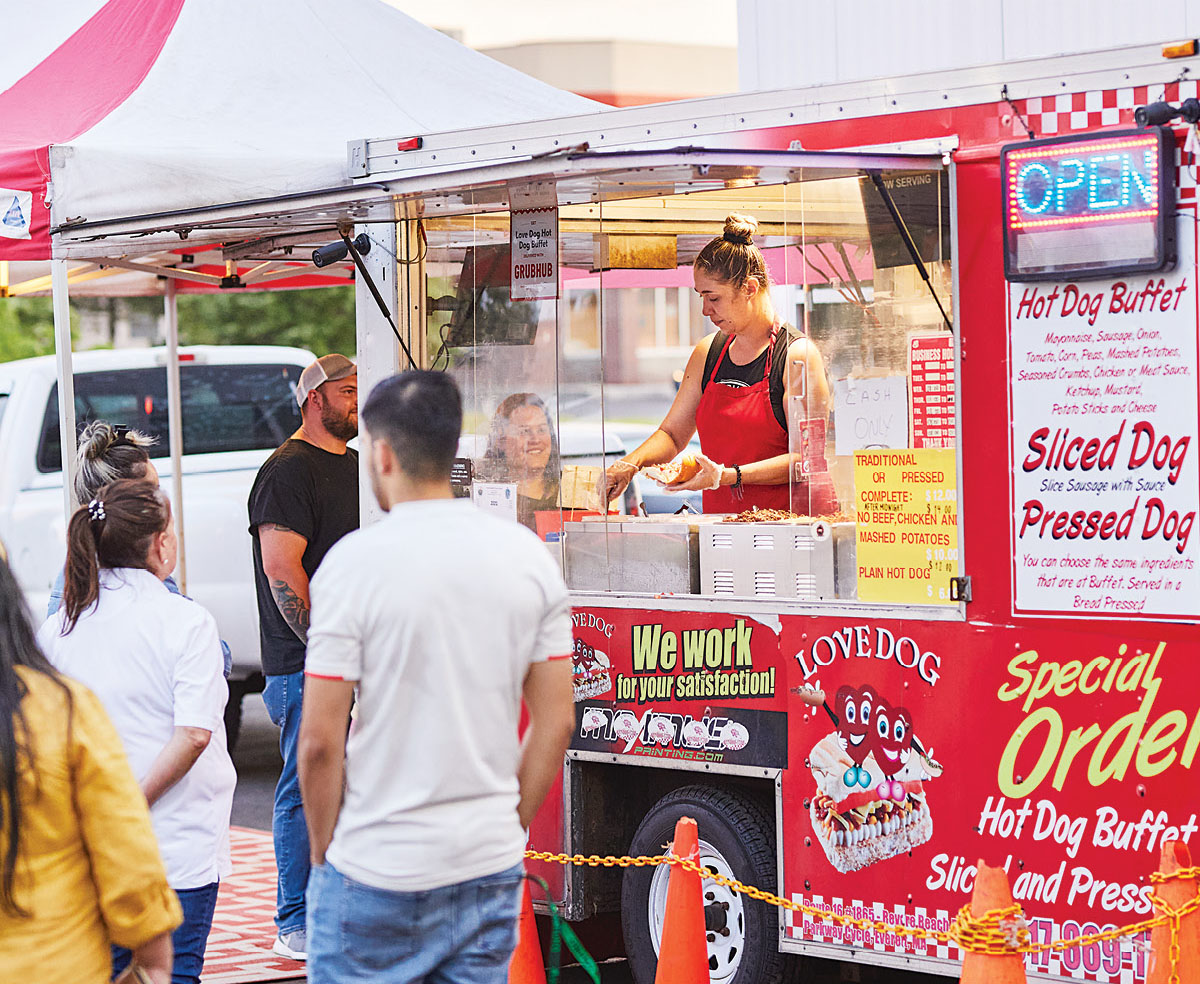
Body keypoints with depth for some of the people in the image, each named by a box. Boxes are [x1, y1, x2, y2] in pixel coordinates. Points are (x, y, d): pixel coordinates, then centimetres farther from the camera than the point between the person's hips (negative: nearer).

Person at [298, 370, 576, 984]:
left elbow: (319, 740, -11)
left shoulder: (354, 562, -12)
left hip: (379, 874, -4)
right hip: (492, 866, 4)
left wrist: (322, 850, 2)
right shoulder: (528, 556, 2)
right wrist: (509, 824, 15)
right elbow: (556, 723, 5)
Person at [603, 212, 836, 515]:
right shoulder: (708, 352, 15)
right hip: (721, 522, 5)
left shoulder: (797, 355, -5)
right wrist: (631, 463, 1)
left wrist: (727, 475, -19)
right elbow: (672, 434, 22)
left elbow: (806, 459, -10)